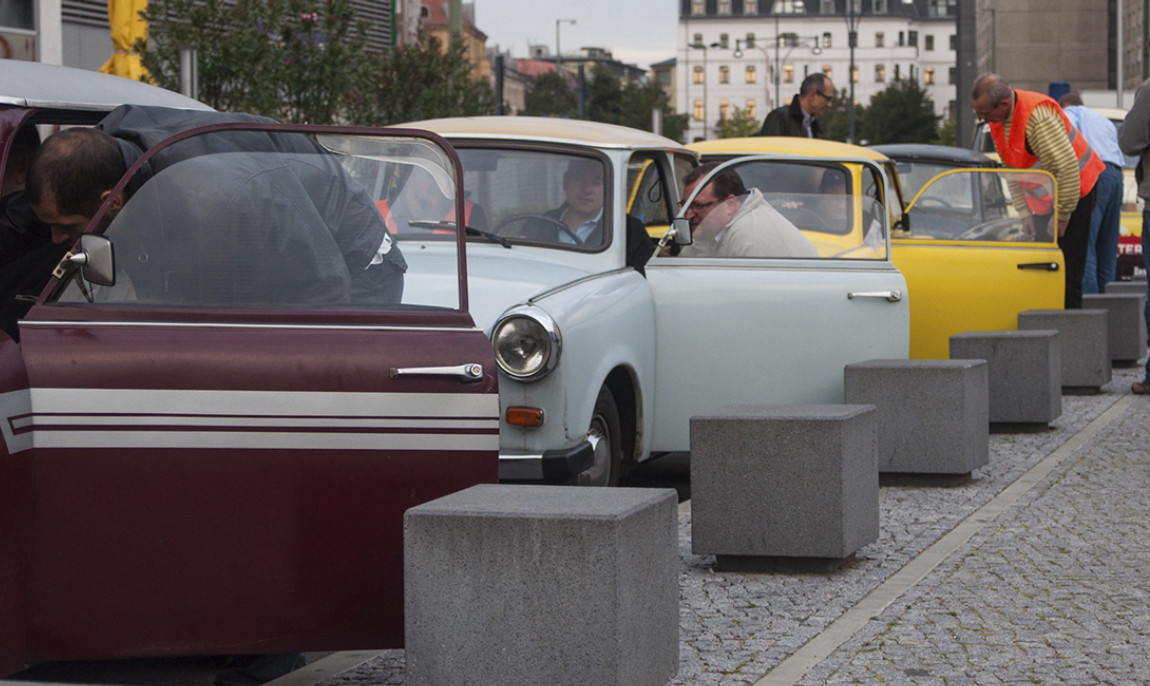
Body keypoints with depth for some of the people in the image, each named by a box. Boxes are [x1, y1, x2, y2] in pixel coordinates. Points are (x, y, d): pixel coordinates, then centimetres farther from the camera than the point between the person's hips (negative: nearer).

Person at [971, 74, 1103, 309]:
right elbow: (1011, 169, 9)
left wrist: (1062, 217, -20)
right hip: (1043, 201, 8)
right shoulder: (997, 119, -2)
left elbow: (1068, 168, -28)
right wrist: (1024, 213, 2)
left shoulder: (1038, 117, -30)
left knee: (1067, 274, -10)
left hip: (1075, 192, -8)